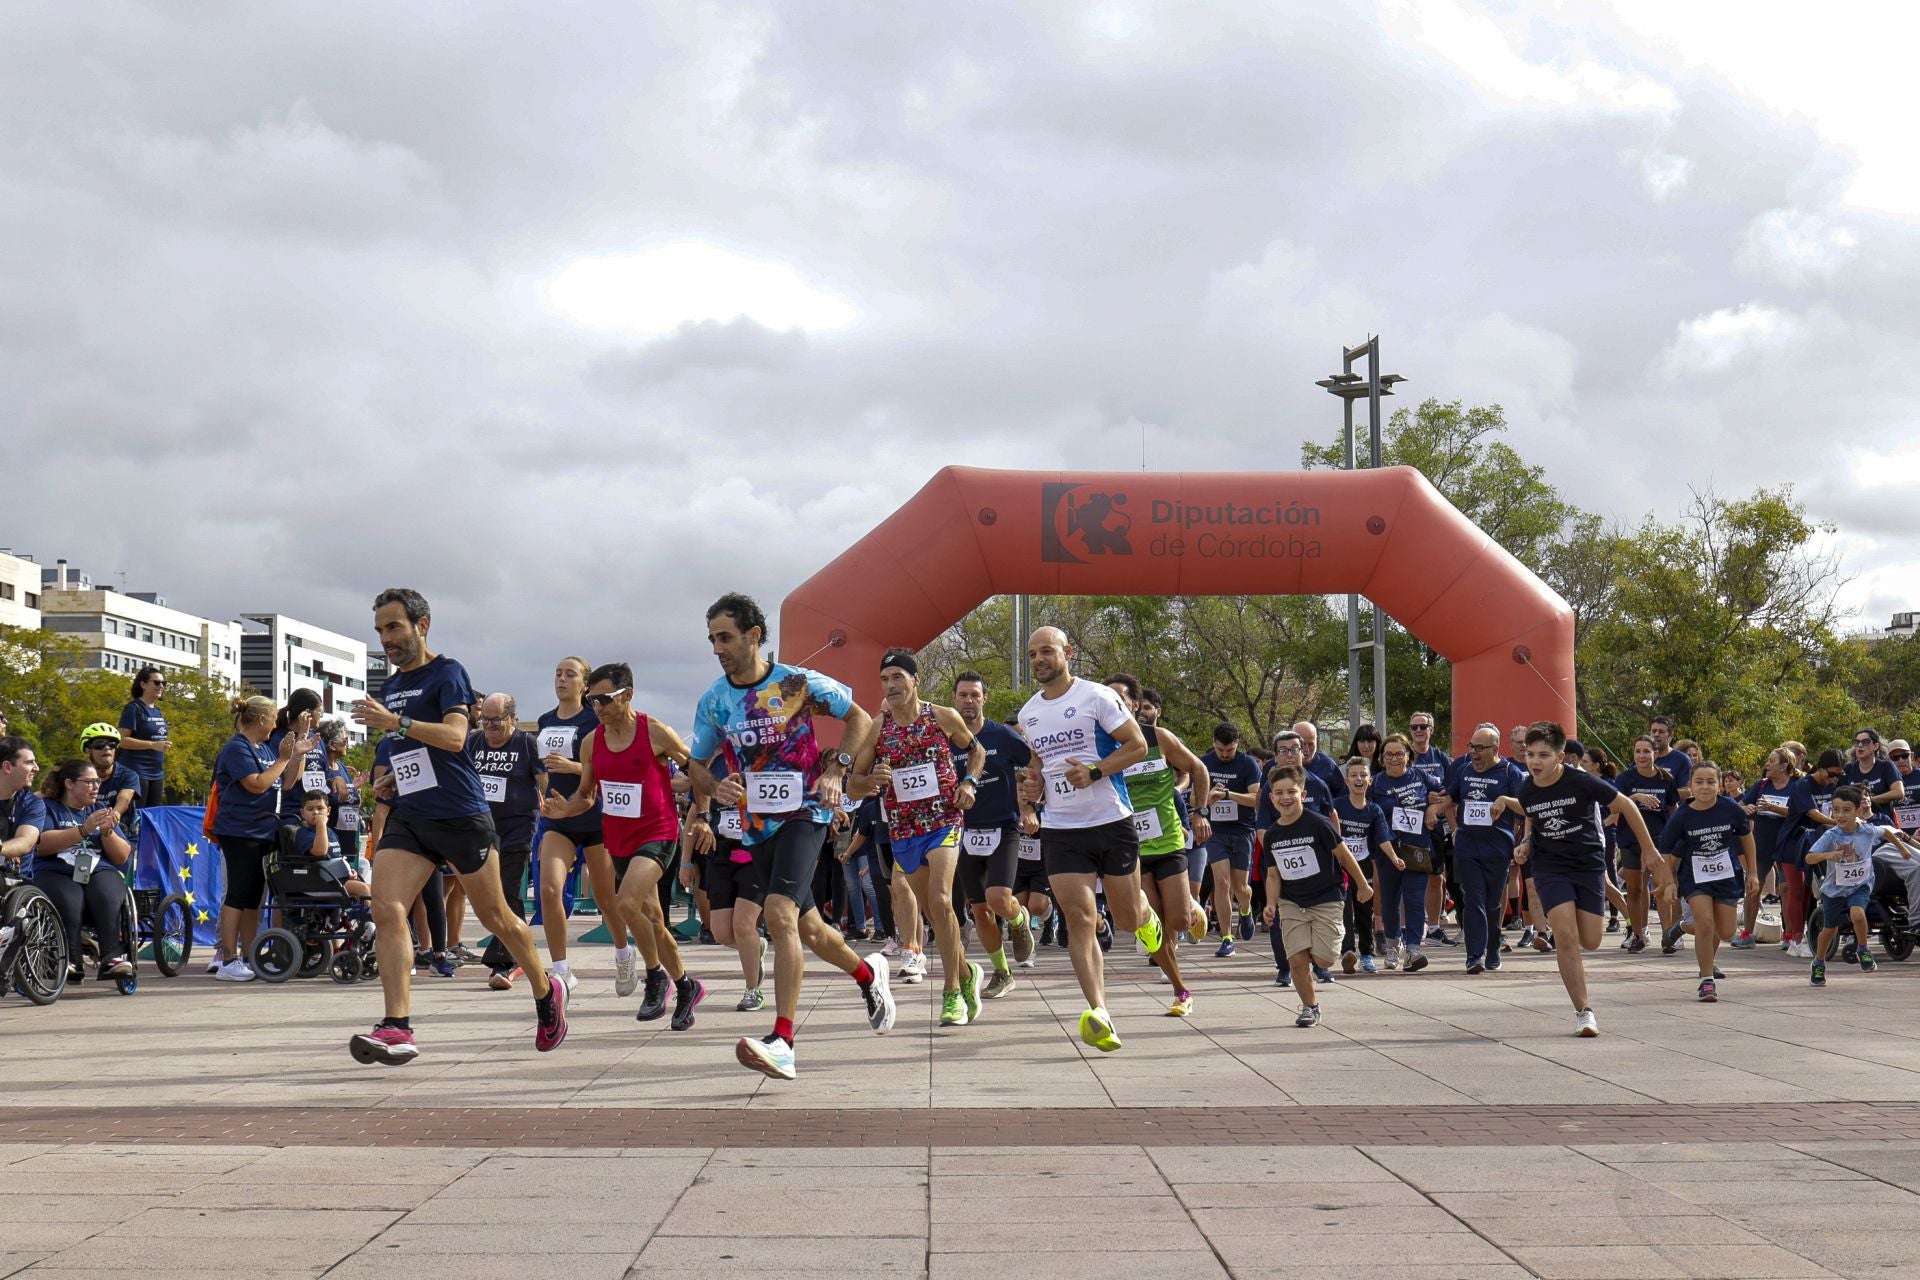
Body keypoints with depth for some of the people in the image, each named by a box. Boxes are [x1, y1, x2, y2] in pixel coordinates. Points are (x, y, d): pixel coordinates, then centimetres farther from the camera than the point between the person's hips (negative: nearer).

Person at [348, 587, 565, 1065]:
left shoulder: (446, 672, -7)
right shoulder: (391, 685, 16)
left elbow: (454, 736, -23)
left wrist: (396, 722, -35)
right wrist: (395, 778, 11)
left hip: (460, 815, -6)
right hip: (408, 817, 6)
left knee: (494, 916, 6)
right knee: (386, 908, -15)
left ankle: (547, 993, 30)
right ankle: (397, 1028, -21)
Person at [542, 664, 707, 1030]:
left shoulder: (655, 733, -11)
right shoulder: (592, 742, 4)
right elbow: (587, 796, 13)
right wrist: (565, 810, -8)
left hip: (657, 834, -6)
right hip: (618, 840, 6)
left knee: (628, 903, -26)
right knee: (651, 919, 14)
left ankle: (656, 977, -9)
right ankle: (686, 986, 33)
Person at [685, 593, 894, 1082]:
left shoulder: (800, 683, -10)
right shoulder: (713, 702, 1)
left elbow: (859, 719, 2)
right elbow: (698, 764, 12)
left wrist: (836, 770, -11)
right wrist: (715, 788, -11)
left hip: (803, 812, -5)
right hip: (758, 822, 5)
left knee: (779, 913, -23)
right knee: (806, 927, 14)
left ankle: (782, 1043, -26)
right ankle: (868, 974, 46)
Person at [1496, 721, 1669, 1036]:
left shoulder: (1581, 782, -18)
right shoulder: (1526, 791, -6)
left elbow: (1626, 806, -7)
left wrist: (1649, 851, -4)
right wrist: (1527, 843, -1)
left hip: (1589, 864, -1)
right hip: (1550, 868, 1)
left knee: (1590, 942, -1)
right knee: (1566, 938, -15)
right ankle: (1583, 1011, -7)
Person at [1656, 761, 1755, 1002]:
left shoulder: (1731, 809, -14)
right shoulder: (1681, 817, -17)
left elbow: (1746, 837, 4)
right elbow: (1667, 853, -6)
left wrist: (1752, 873, 9)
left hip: (1727, 875, 2)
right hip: (1695, 876, -2)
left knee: (1725, 932, 5)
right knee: (1705, 922, -18)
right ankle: (1707, 980, -5)